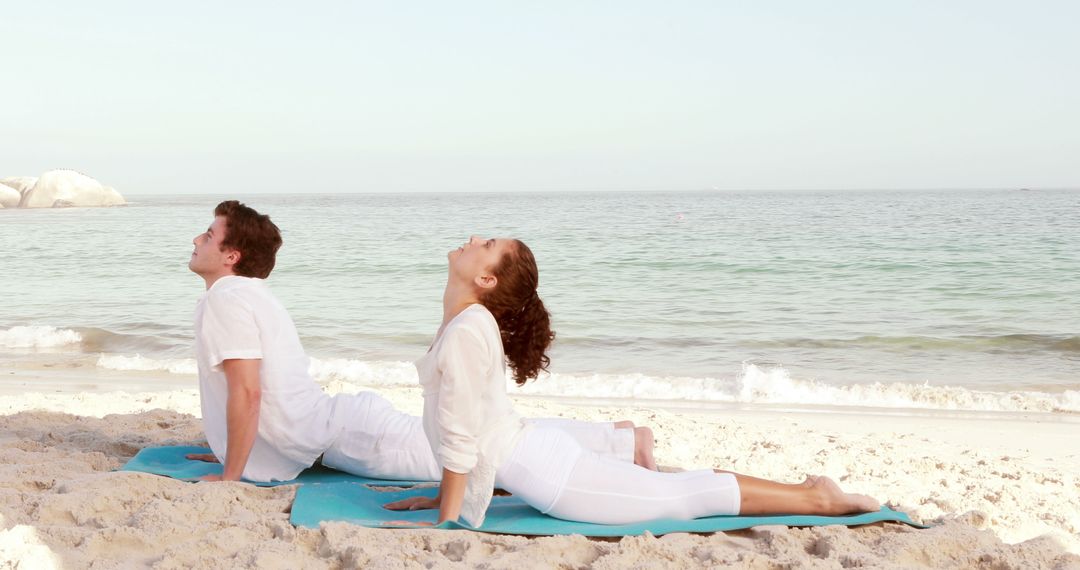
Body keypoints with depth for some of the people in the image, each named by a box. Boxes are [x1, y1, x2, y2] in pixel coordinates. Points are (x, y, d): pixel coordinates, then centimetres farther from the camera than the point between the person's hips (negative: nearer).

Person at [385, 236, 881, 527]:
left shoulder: (466, 331, -21)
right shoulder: (467, 322, 9)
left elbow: (460, 434, -22)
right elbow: (455, 426, 17)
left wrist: (448, 518, -14)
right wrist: (442, 496, 19)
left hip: (545, 474, -9)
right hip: (537, 456, 9)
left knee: (683, 496, 2)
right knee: (677, 492, 18)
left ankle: (815, 498, 12)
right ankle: (811, 494, 27)